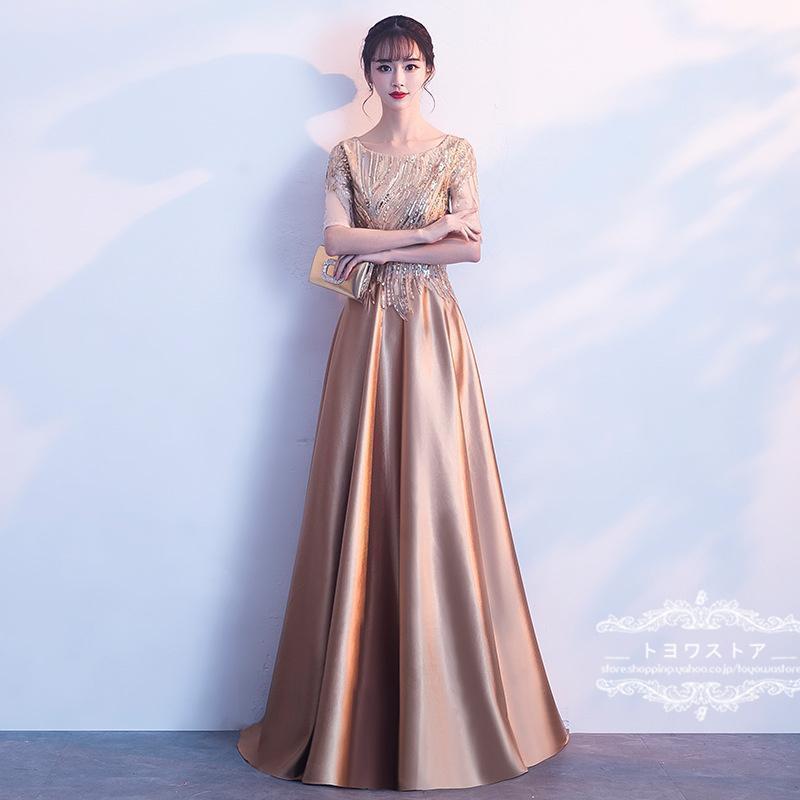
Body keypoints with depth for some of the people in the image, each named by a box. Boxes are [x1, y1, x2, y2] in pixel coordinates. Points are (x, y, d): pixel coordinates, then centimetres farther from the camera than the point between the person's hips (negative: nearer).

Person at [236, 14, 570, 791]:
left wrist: (378, 251, -8)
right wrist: (428, 230, -9)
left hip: (433, 332, -1)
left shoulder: (455, 151, 8)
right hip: (367, 334, 2)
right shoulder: (346, 155, 12)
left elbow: (471, 246, -6)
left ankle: (443, 716, 10)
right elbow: (335, 237, -4)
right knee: (360, 499, 0)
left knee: (433, 493, -2)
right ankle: (355, 718, 12)